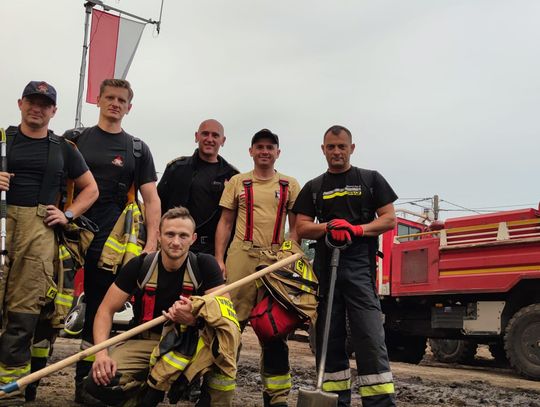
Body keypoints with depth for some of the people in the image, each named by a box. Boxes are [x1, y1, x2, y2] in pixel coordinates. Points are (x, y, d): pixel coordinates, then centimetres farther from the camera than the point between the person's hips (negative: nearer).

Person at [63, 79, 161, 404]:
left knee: (98, 316, 5)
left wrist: (151, 244, -4)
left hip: (108, 245, 0)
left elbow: (152, 199, 7)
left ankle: (85, 384, 15)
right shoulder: (75, 139, 11)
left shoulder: (137, 150, 11)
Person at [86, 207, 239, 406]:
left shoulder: (205, 265, -11)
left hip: (191, 341, -1)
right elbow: (106, 310, -6)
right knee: (99, 383, -25)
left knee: (227, 327, -33)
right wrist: (101, 353, -22)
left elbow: (224, 314, -16)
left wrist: (195, 318, -38)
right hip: (147, 340, 1)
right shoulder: (139, 266, -8)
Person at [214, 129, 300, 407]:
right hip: (241, 257, -1)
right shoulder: (237, 182, 11)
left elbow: (295, 227, 10)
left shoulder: (290, 185, 11)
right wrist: (219, 259, -1)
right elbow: (225, 223, 9)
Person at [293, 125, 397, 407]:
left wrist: (358, 229, -13)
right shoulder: (313, 188, 17)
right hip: (325, 269, 3)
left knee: (370, 340, -11)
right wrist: (330, 226, -12)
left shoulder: (371, 180, 11)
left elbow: (389, 219, 4)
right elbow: (302, 228, 8)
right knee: (329, 341, 6)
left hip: (360, 267, -3)